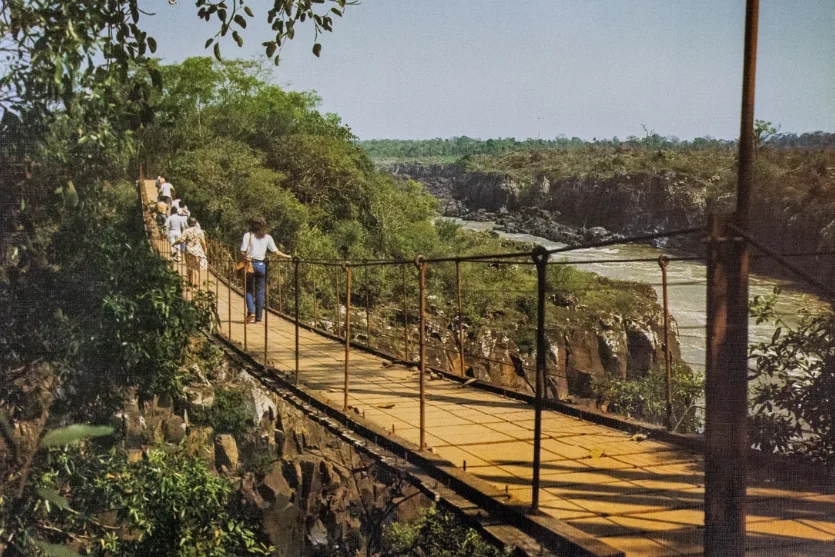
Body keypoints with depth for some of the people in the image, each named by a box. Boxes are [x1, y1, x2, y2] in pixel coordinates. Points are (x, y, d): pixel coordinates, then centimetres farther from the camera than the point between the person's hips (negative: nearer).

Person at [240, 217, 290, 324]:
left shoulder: (248, 235, -1)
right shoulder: (267, 237, 4)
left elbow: (243, 251, -8)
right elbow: (275, 251, 3)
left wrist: (246, 257, 8)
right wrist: (286, 256, 13)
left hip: (250, 264, -2)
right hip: (262, 265, 2)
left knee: (249, 290, 11)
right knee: (260, 292, 6)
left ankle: (251, 312, -10)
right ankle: (258, 318, 7)